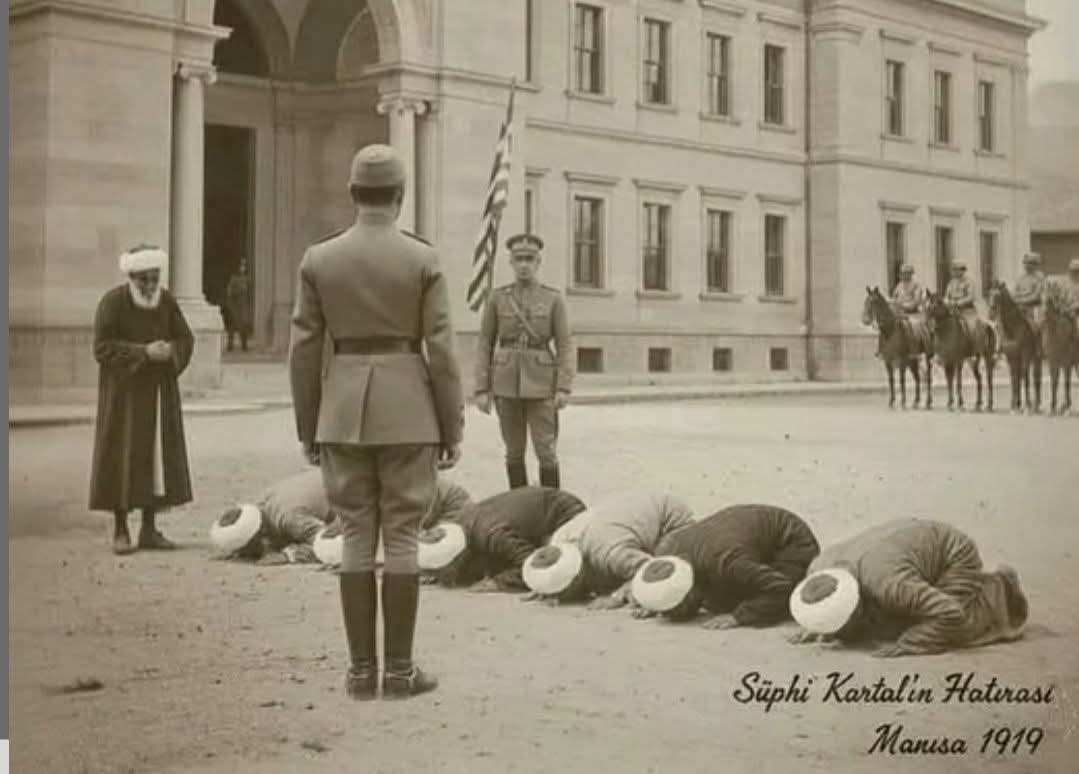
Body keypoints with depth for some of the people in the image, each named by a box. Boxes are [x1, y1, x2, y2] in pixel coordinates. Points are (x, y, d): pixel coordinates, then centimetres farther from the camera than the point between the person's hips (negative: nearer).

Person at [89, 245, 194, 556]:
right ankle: (120, 531, 5)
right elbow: (103, 347, -14)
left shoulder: (166, 300, 5)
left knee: (159, 457, 4)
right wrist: (143, 352, -23)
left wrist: (170, 350, -15)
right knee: (123, 459, -4)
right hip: (124, 393, -5)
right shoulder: (113, 302, -9)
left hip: (160, 393, 5)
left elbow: (186, 338, 7)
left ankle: (149, 529, 13)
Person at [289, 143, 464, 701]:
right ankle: (399, 670, 6)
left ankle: (362, 670, 10)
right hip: (406, 414, -2)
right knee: (401, 539, 3)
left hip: (343, 413, 2)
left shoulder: (318, 259, 0)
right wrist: (452, 430, 0)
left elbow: (303, 351, 1)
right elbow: (441, 351, -7)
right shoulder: (423, 259, -6)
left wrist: (307, 429, 10)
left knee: (356, 539, 7)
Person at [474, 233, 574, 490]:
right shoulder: (497, 298, 4)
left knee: (546, 452, -5)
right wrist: (482, 390, -2)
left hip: (541, 384, -1)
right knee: (514, 452, 7)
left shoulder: (554, 299, 0)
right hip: (507, 383, 2)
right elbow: (485, 346, 4)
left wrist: (564, 388, -13)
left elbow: (565, 346, -3)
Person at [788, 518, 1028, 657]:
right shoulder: (817, 570, -21)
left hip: (952, 554, -8)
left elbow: (949, 614, -43)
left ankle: (999, 588, 7)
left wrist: (908, 643, -41)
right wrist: (814, 629, -9)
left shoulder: (887, 584, -46)